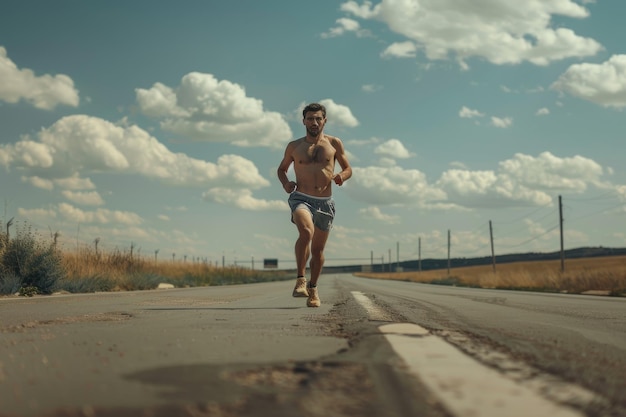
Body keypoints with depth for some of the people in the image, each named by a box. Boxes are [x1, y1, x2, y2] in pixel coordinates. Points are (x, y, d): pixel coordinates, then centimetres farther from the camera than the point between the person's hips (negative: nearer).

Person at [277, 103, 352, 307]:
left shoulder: (334, 144, 6)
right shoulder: (294, 147, 6)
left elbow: (348, 169, 12)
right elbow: (282, 168, 19)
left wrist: (341, 176, -11)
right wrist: (285, 183, -2)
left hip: (325, 202, 2)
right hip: (301, 198, -2)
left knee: (318, 249, 11)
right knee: (306, 231, -32)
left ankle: (313, 288, 30)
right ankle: (300, 279, -24)